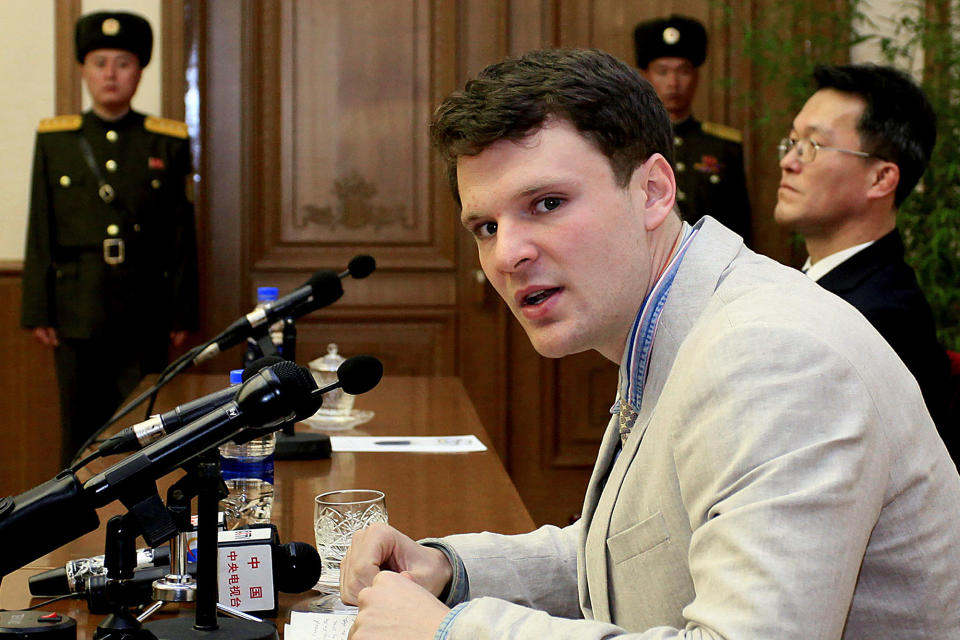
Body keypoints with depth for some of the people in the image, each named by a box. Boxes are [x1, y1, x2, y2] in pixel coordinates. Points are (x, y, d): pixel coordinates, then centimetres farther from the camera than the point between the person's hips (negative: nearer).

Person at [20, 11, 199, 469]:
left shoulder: (168, 143, 5)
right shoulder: (54, 140, 7)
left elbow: (183, 237, 4)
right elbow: (40, 234, 6)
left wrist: (183, 313, 1)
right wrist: (38, 311, 1)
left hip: (145, 315, 0)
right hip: (78, 312, 0)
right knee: (81, 431, 5)